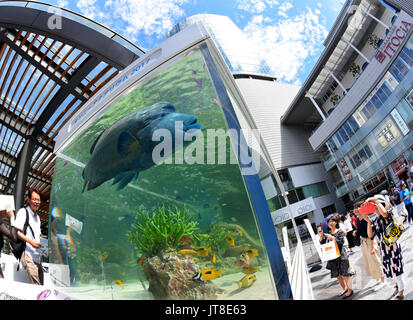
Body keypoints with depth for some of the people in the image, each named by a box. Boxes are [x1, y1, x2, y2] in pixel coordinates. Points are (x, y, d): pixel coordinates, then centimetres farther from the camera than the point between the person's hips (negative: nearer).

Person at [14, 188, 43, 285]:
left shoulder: (37, 217, 22)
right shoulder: (23, 212, -2)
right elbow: (16, 232, -11)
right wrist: (31, 242, -21)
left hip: (37, 255, 8)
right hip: (27, 253, -8)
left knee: (41, 284, 7)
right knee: (36, 286, -17)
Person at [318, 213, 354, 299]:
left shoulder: (340, 231, -5)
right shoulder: (327, 233, 8)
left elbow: (341, 242, -14)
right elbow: (322, 243, 3)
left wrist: (332, 238, -21)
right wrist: (321, 236, -13)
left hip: (341, 255, -5)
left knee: (344, 273, 0)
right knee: (337, 275, 13)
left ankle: (350, 290, 15)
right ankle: (344, 288, 31)